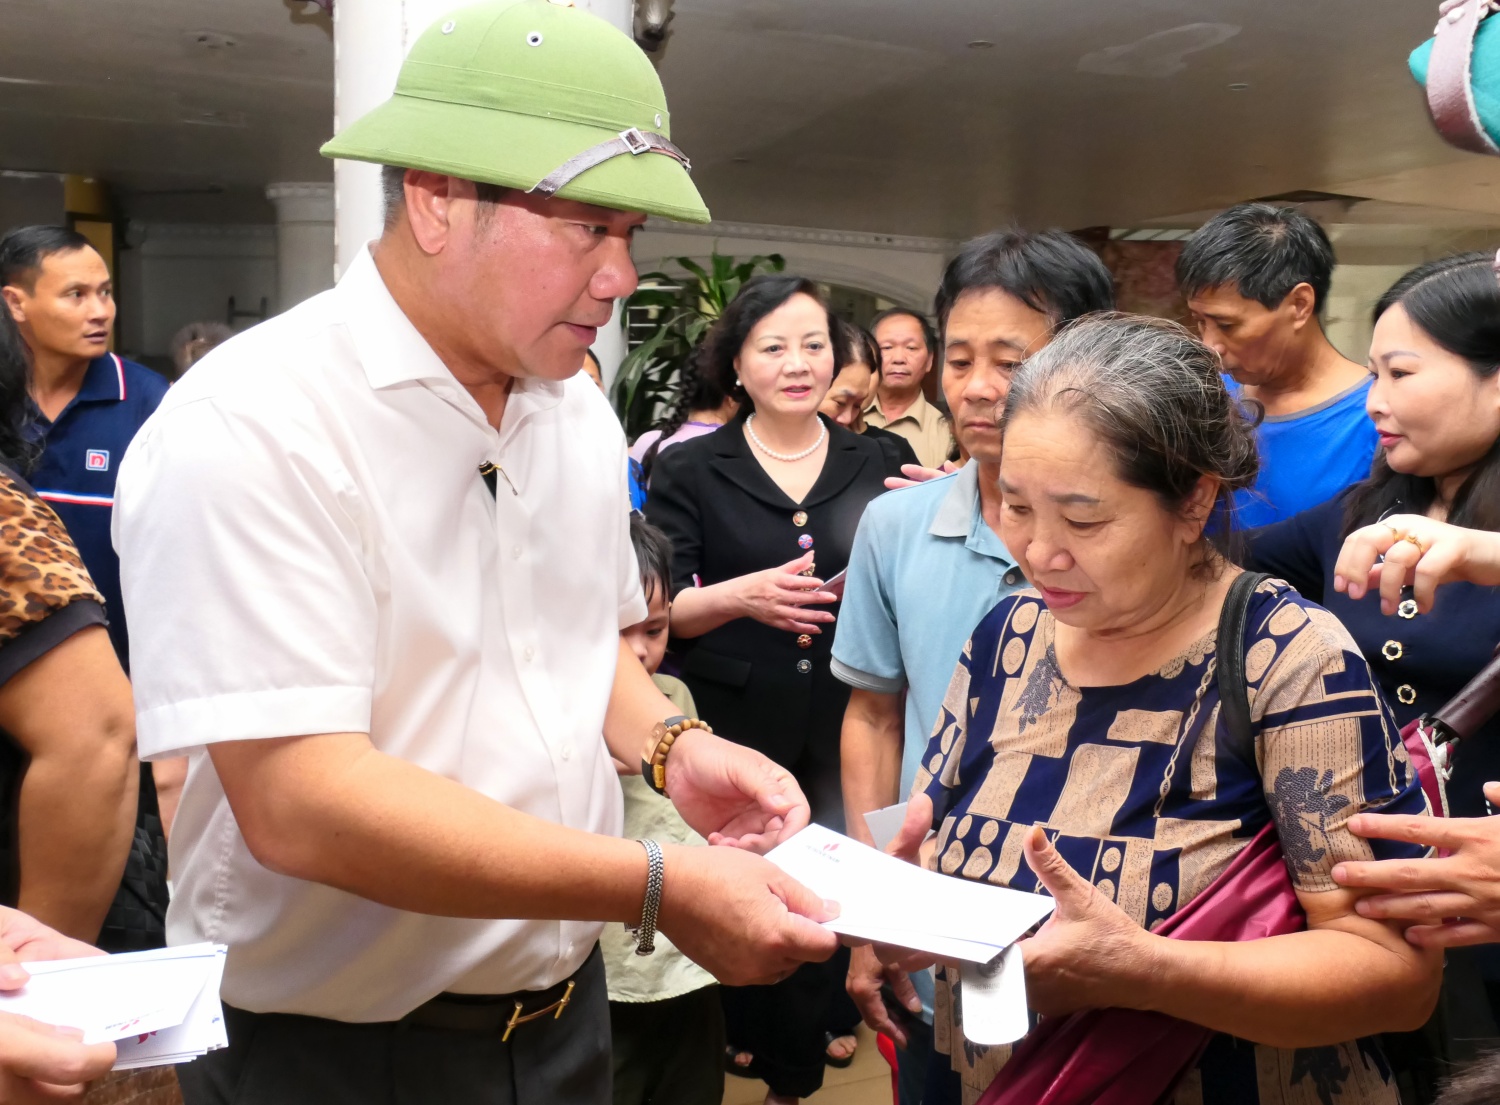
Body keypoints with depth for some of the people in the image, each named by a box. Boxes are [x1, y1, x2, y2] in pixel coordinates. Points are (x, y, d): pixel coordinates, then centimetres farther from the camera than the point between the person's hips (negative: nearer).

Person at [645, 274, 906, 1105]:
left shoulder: (868, 463, 7)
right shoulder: (690, 470, -2)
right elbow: (657, 610, -5)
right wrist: (745, 594, -22)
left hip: (838, 727, 2)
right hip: (730, 727, -2)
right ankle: (738, 1038, 34)